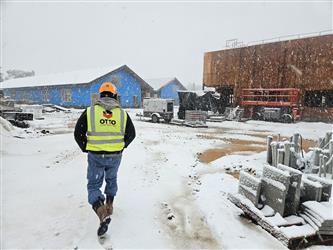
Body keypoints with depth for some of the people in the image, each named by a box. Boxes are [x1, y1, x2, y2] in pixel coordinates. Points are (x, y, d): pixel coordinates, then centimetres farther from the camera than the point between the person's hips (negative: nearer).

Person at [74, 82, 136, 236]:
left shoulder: (90, 112, -5)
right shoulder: (122, 113, -1)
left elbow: (78, 133, -4)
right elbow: (131, 134, 4)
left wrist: (86, 149, 10)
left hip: (95, 156, -2)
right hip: (115, 156, 2)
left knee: (94, 185, 10)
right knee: (111, 179, 27)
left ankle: (101, 211, -10)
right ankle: (109, 205, 40)